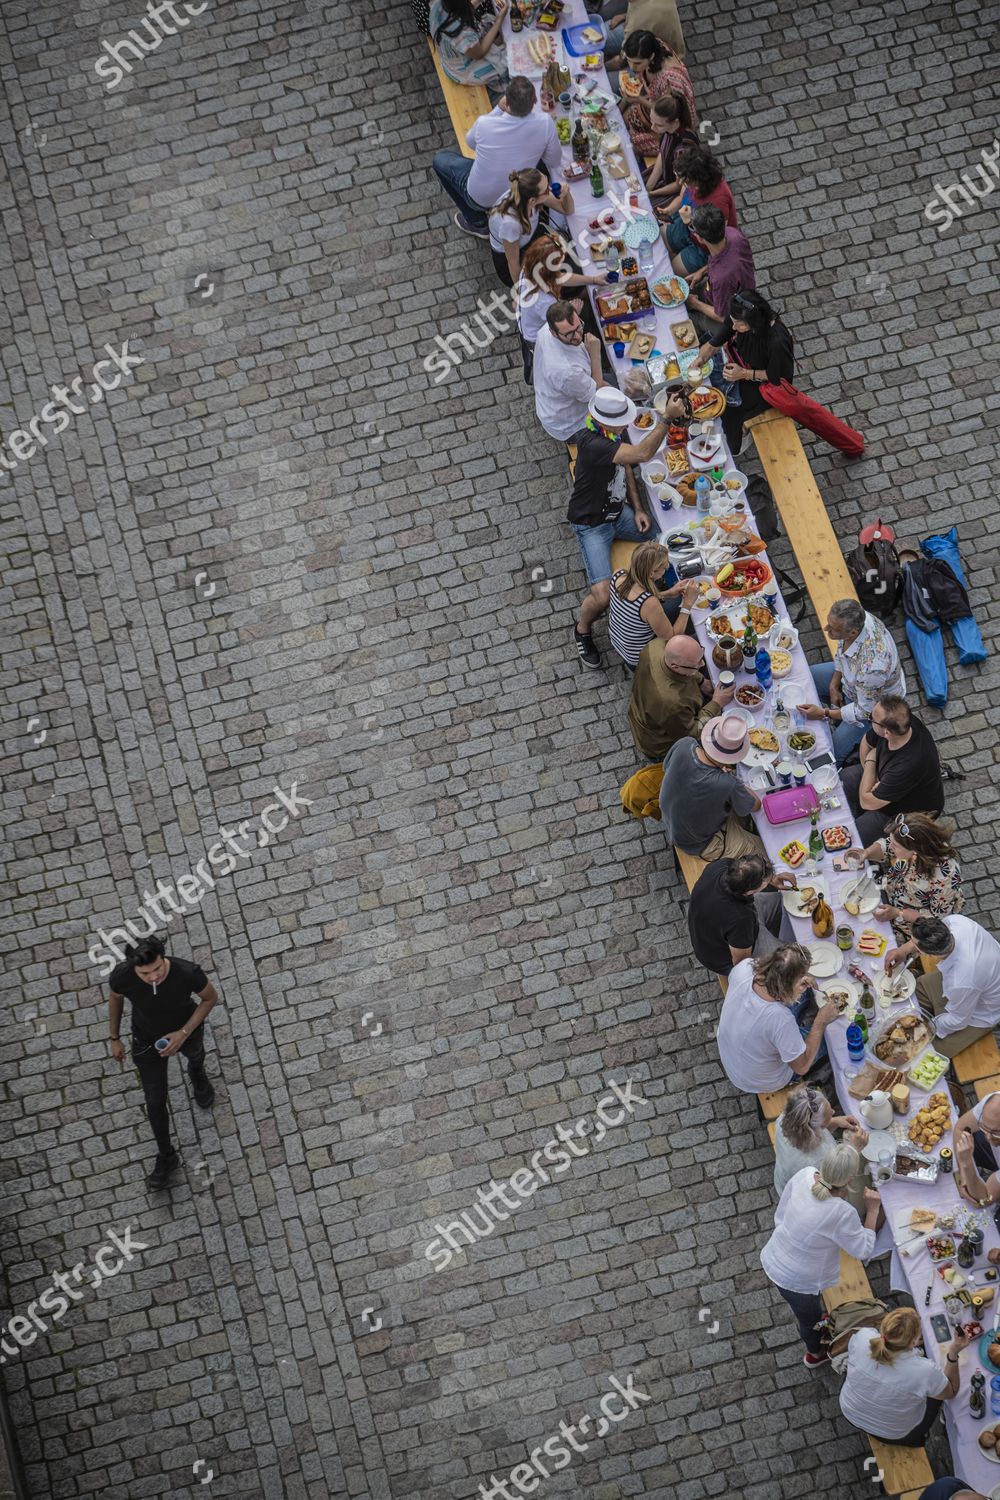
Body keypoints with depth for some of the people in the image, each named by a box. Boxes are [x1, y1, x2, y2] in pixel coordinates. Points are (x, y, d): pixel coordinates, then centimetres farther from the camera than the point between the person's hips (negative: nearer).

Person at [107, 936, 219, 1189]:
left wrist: (184, 1033, -27)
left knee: (194, 1052, 35)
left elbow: (210, 998, -19)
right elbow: (115, 998, -11)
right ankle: (166, 1157, 38)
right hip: (147, 1040, 0)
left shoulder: (188, 973, -42)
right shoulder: (122, 977, -38)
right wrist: (115, 1038, 0)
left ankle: (197, 1073, 75)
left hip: (185, 1031, 0)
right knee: (155, 1101, 11)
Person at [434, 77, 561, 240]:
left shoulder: (484, 124, -31)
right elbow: (554, 161, -9)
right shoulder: (545, 123, -28)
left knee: (440, 159, 23)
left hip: (481, 198, -3)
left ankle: (477, 223, 23)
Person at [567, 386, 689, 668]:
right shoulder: (591, 444, -35)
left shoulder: (613, 431, -6)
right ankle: (582, 630, 16)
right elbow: (641, 454, -44)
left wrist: (638, 509, 1)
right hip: (592, 525, -8)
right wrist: (667, 418, -45)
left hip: (618, 513, 8)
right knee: (603, 597, -19)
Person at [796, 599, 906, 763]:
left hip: (874, 703, -7)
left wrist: (824, 713, -24)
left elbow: (864, 710, -29)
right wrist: (834, 685, -2)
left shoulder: (872, 665, -47)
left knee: (833, 750, -11)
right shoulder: (853, 618, -27)